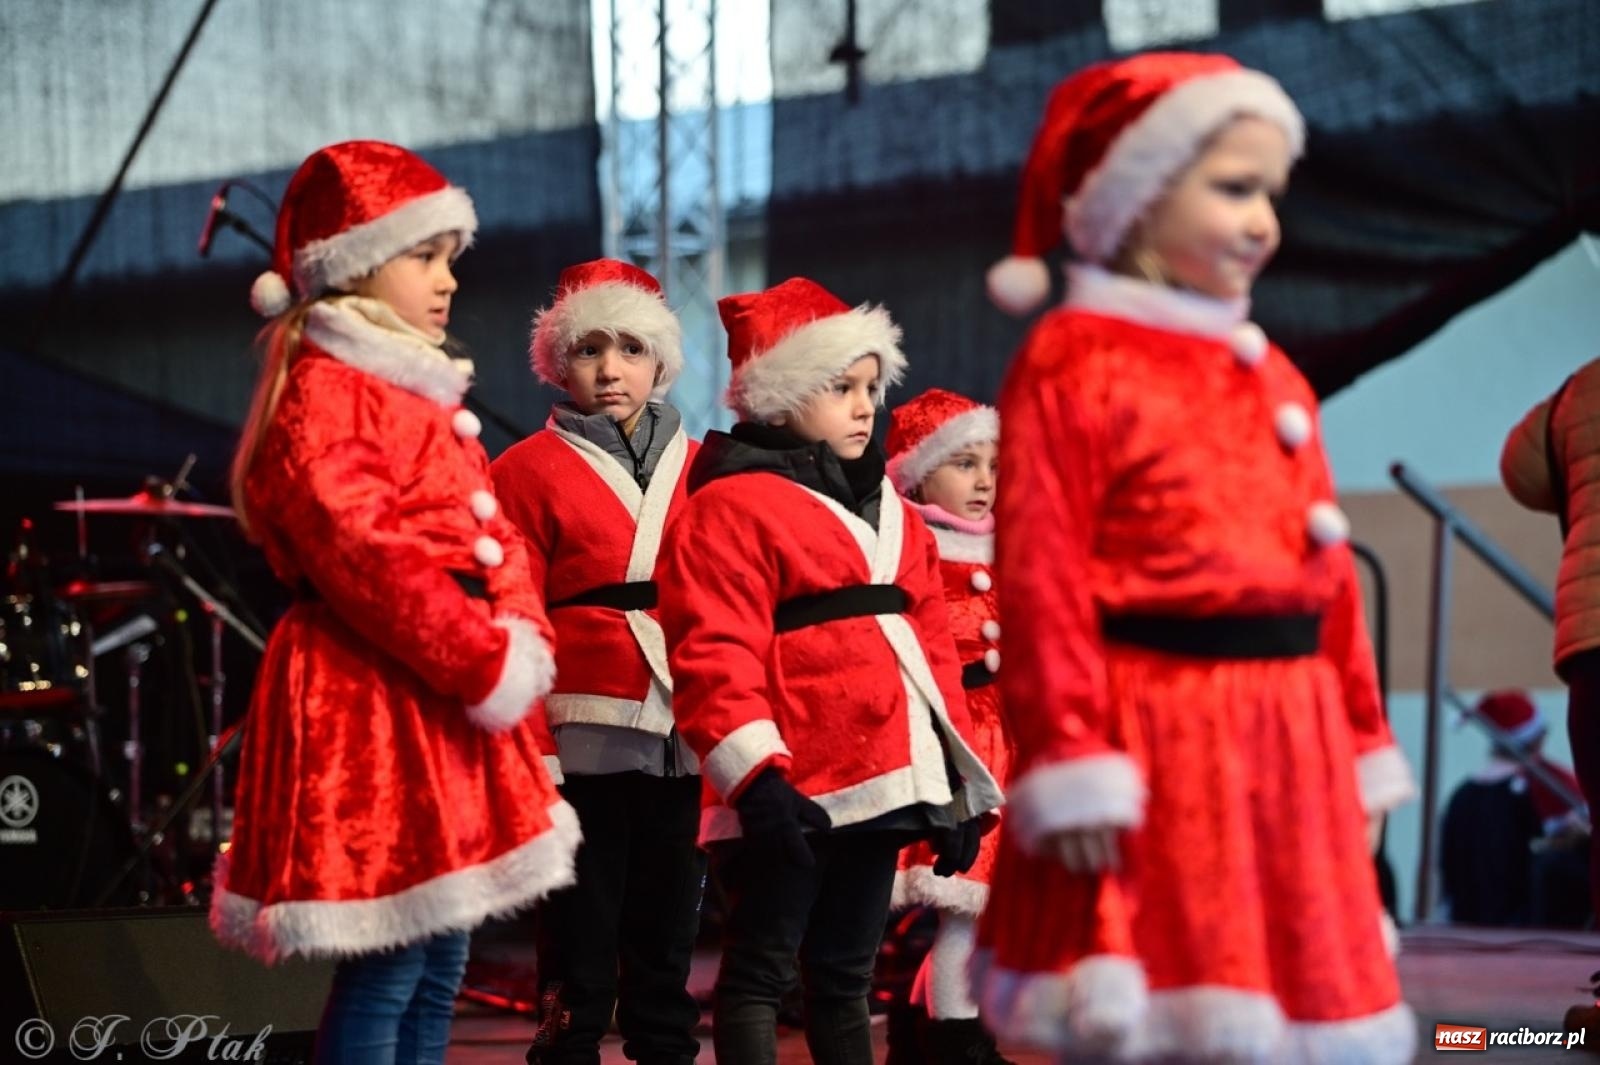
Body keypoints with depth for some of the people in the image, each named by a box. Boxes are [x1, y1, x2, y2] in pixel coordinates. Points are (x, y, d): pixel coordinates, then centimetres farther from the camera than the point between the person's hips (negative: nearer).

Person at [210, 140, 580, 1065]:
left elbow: (494, 536, 18)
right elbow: (367, 556, -21)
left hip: (449, 701, 10)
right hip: (373, 707, -10)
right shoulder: (323, 396, -11)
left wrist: (524, 641, 2)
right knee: (385, 970, -10)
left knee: (439, 971, 12)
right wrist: (488, 662, -18)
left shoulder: (425, 395, 20)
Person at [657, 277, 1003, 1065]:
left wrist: (956, 777, 16)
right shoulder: (729, 507, -6)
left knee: (845, 975, 14)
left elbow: (930, 644, 20)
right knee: (760, 970, -6)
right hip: (787, 793, -8)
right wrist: (756, 774, -24)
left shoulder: (891, 514, 19)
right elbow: (715, 656, -15)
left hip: (884, 784, 8)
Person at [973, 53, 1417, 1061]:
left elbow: (1330, 574, 17)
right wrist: (1071, 760, -20)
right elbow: (1041, 576, -14)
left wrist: (1361, 749, 16)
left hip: (1285, 745, 8)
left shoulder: (1272, 375, 16)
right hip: (1155, 742, -8)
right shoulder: (1075, 363, -8)